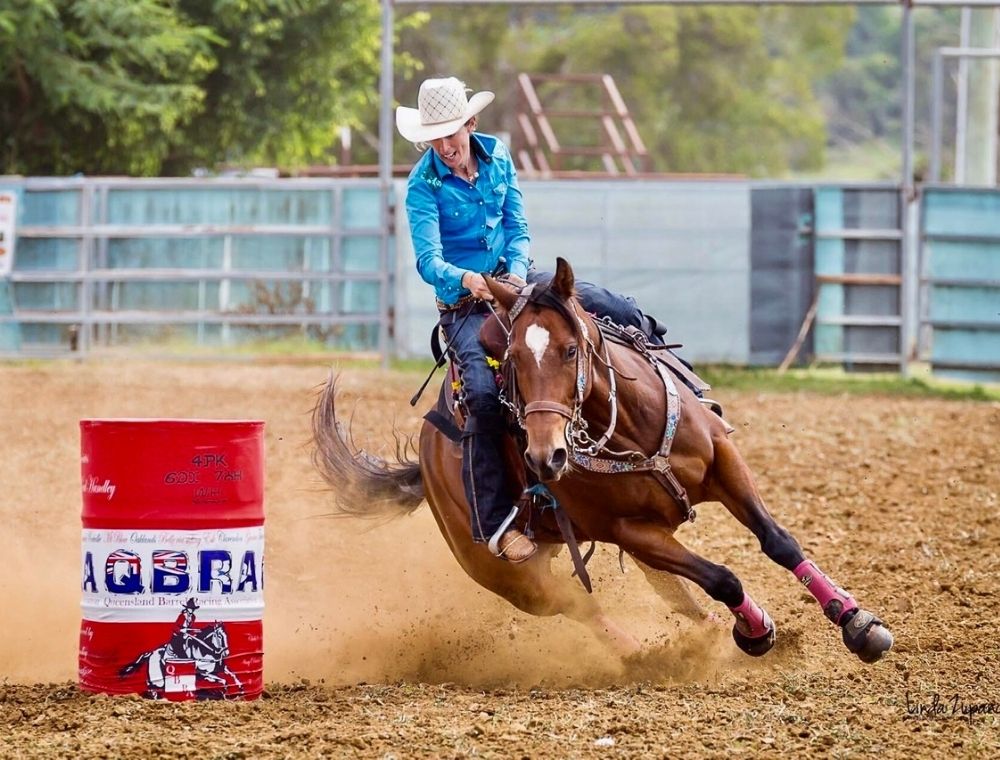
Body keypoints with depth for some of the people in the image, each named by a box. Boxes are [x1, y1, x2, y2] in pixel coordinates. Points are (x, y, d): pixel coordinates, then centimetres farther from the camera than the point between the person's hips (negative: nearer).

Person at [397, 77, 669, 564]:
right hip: (464, 303, -5)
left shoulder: (497, 157, 1)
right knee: (484, 394, -31)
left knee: (625, 317, -8)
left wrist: (518, 271, -19)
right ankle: (493, 521, -26)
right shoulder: (423, 185, -13)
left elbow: (518, 227, 3)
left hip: (515, 280, 5)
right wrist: (465, 280, -44)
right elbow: (428, 259, -22)